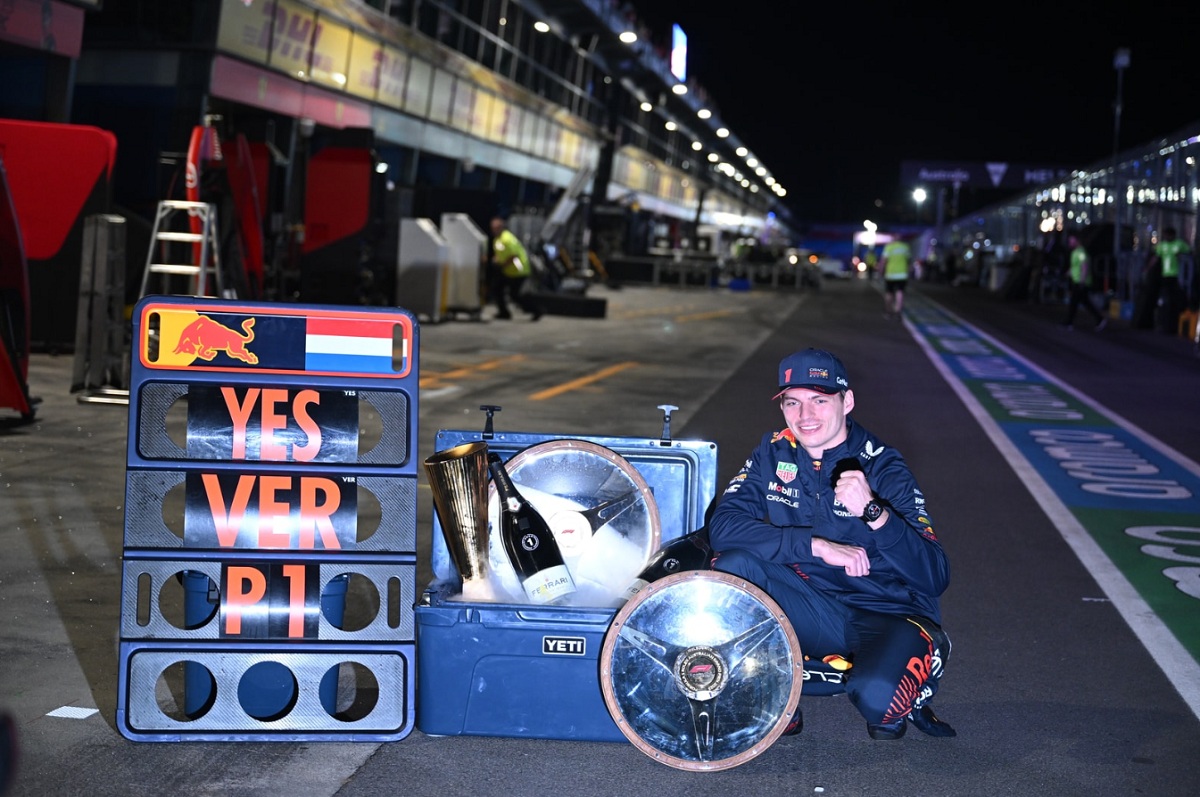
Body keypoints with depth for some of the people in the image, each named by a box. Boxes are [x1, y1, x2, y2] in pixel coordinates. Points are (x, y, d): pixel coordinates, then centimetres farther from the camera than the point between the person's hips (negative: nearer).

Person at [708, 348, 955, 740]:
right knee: (732, 565, -21)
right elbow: (722, 526, -16)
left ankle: (896, 704, 5)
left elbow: (935, 578, -21)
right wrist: (818, 546, -25)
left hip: (888, 616, -3)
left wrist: (873, 511, -37)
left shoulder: (881, 467, -14)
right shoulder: (775, 453, -2)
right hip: (814, 612, 4)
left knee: (876, 695, -35)